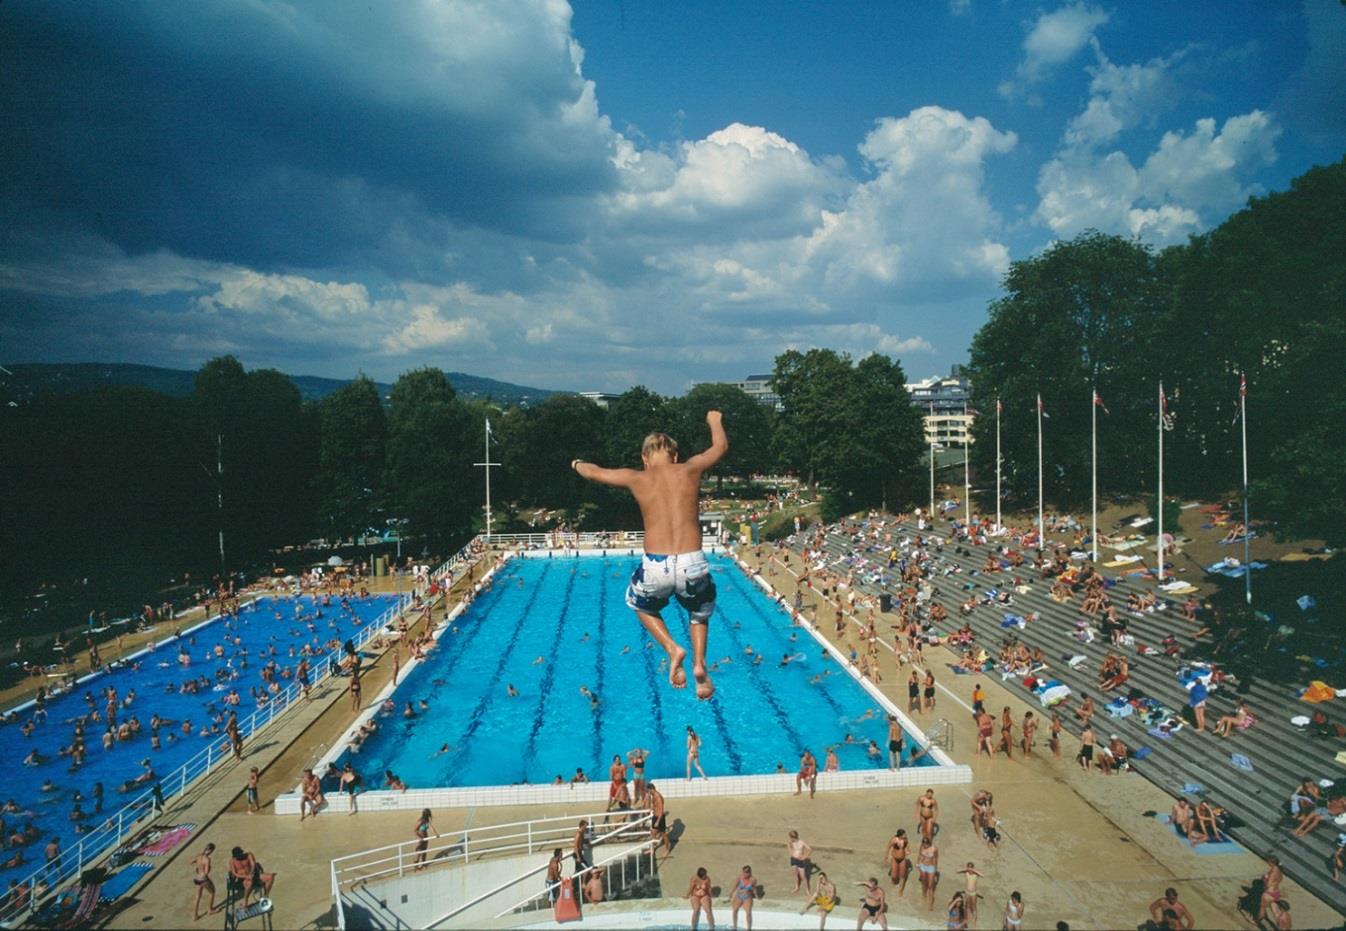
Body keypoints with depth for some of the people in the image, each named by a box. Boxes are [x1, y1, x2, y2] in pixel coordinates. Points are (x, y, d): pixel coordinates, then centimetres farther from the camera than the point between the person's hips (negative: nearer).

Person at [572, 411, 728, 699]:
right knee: (700, 610, 34)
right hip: (693, 565, 1)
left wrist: (578, 464, 46)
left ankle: (672, 649, 10)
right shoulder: (689, 470, 6)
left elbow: (594, 472, 24)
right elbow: (721, 446, 25)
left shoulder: (636, 478, 6)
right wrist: (715, 421, 45)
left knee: (639, 603, 33)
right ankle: (699, 663, 11)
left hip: (655, 568, -1)